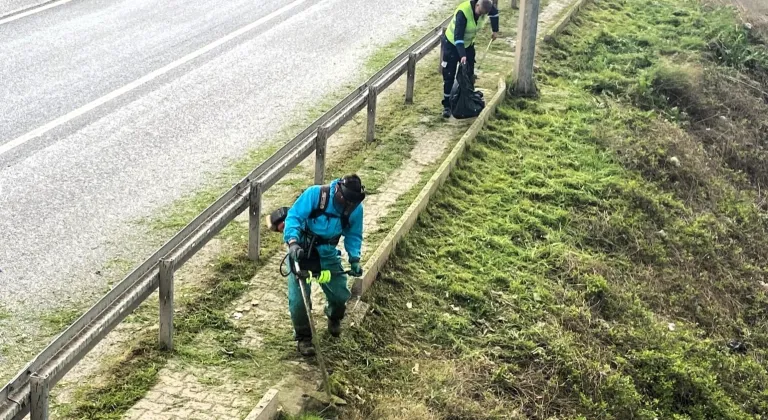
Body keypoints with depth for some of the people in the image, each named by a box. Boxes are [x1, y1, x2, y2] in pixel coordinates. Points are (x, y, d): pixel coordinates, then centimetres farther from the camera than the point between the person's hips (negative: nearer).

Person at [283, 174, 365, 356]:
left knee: (341, 294, 2)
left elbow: (354, 235, 3)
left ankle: (334, 317, 39)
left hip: (328, 254, 3)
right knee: (298, 297, -11)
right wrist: (293, 243, -41)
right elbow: (293, 217, -26)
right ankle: (303, 337, 11)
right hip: (301, 251, -3)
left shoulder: (356, 208, -13)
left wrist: (354, 259, -11)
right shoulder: (315, 194, -25)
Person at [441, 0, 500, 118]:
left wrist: (495, 31, 10)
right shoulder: (463, 12, -36)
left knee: (469, 75, 5)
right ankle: (447, 105, 2)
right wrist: (462, 55, -47)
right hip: (452, 44, -6)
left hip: (468, 44, 6)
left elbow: (494, 13, 10)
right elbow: (458, 37, -39)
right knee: (449, 76, -4)